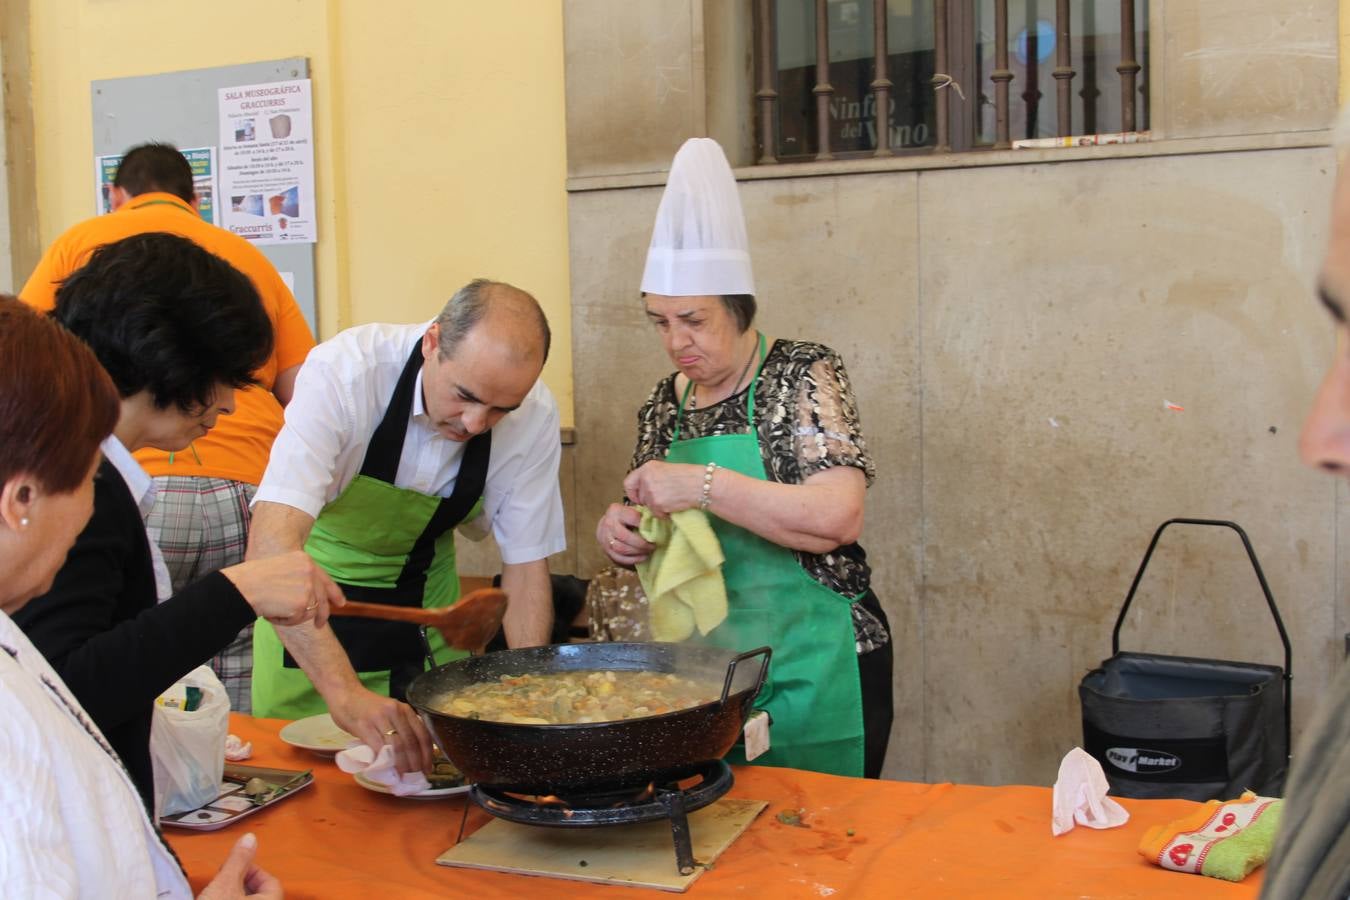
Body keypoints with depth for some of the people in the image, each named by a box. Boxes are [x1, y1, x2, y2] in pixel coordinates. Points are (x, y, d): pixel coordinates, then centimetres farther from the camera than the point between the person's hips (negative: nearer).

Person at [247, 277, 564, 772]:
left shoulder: (534, 415, -22)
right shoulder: (344, 372, -34)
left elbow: (526, 565, -12)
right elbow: (271, 545, -42)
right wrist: (345, 692, -52)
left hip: (422, 585, 3)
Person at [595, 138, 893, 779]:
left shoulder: (801, 377, -9)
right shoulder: (664, 404, 8)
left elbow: (837, 517, -21)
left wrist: (702, 484, -24)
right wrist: (620, 533, -4)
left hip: (809, 670, -5)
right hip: (704, 663, 5)